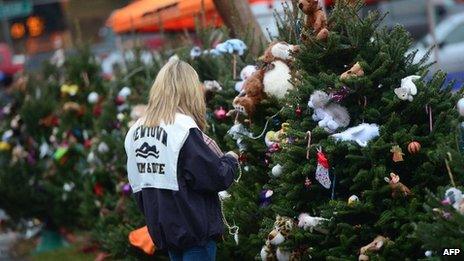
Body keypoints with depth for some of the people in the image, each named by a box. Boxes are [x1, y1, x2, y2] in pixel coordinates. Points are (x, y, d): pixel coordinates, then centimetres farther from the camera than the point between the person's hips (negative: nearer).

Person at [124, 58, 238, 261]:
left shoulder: (136, 130, 5)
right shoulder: (183, 128, -18)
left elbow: (136, 183, 12)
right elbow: (217, 177, -16)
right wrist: (230, 160, 2)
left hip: (163, 227, 7)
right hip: (194, 227, -7)